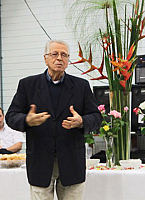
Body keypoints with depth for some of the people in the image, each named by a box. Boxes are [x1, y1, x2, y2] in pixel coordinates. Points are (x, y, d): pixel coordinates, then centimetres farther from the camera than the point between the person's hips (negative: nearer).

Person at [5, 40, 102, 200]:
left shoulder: (81, 86, 9)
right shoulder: (27, 85, 7)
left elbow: (96, 117, 7)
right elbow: (11, 116, 4)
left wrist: (81, 122, -16)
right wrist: (27, 121, -18)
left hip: (71, 162, 1)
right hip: (40, 162, -1)